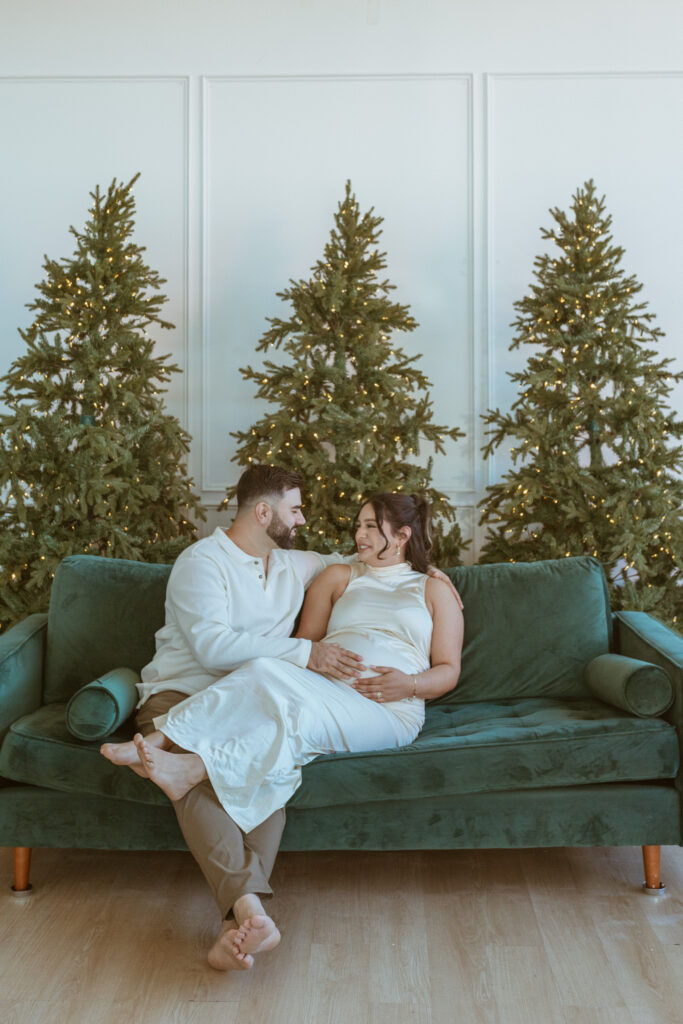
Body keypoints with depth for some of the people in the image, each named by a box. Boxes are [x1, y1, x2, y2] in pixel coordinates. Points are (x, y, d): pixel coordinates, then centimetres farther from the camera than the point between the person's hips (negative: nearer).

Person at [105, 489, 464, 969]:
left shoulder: (435, 590, 20)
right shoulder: (338, 576, 26)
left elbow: (448, 671, 14)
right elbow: (303, 644, 20)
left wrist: (410, 683, -7)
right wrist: (315, 659, -4)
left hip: (386, 711, -2)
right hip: (322, 692, 3)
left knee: (298, 716, -37)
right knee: (268, 673, -34)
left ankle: (192, 768, -47)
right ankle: (161, 740, -43)